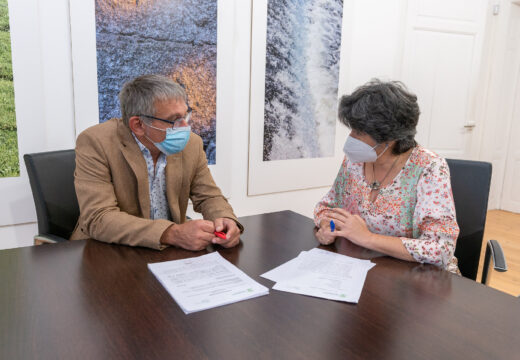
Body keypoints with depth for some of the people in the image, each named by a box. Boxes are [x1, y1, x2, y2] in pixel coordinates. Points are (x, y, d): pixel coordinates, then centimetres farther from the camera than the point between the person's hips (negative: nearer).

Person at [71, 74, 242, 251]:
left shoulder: (192, 144, -2)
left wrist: (225, 220, -18)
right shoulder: (95, 143, -16)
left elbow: (209, 197, 6)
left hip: (170, 252, 3)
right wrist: (172, 234, -34)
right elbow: (98, 219, -23)